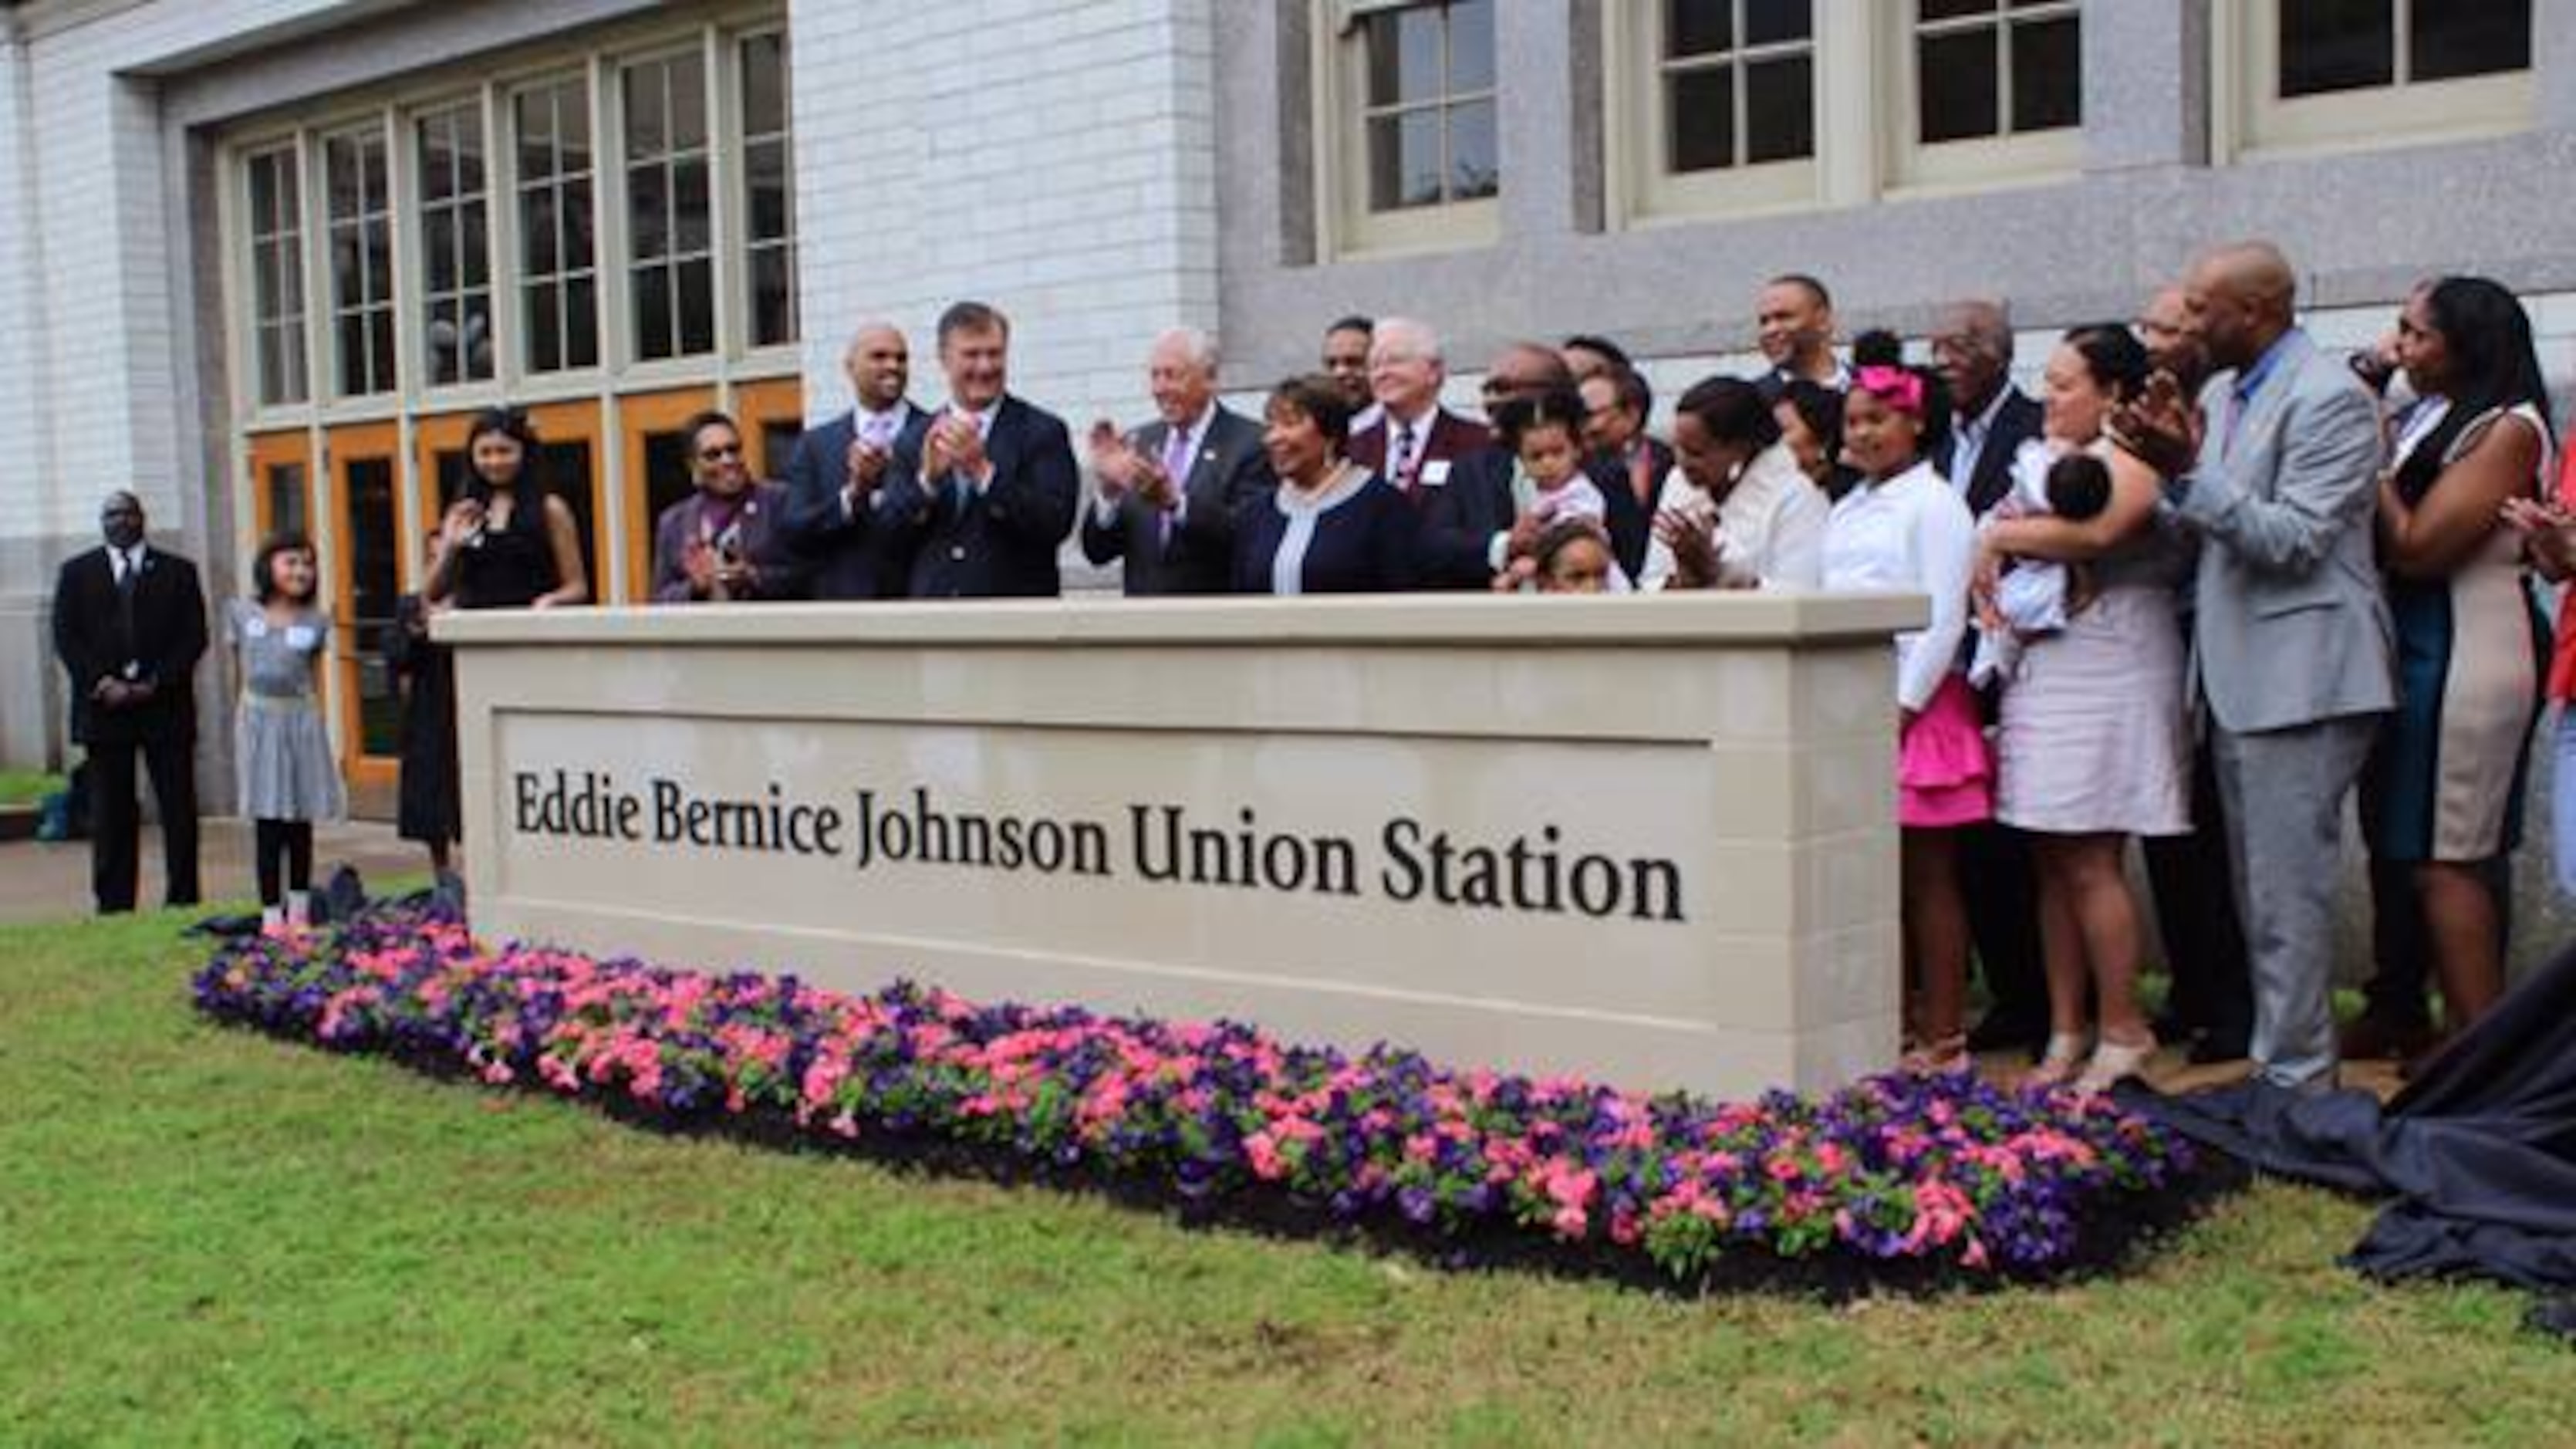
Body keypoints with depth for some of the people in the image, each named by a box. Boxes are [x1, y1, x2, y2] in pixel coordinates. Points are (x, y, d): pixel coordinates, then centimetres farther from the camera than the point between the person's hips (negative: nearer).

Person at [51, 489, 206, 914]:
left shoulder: (178, 572, 10)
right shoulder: (76, 573, 12)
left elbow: (194, 637, 3)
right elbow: (66, 637, 4)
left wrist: (156, 683, -10)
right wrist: (102, 684, -10)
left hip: (165, 705, 0)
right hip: (103, 706, 0)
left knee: (179, 810, -1)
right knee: (111, 814, 2)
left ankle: (183, 903, 4)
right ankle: (114, 906, 6)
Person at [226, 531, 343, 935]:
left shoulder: (315, 621, 3)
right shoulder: (241, 612, 3)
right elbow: (239, 674, 11)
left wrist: (302, 709, 9)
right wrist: (243, 717, 11)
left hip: (301, 720, 1)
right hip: (258, 720, -1)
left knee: (301, 819, 5)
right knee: (267, 821, -1)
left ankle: (299, 910, 14)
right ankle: (271, 912, 3)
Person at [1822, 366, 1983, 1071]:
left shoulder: (1934, 504, -5)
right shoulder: (1846, 509, 17)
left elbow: (1945, 620, -11)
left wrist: (1903, 708, -14)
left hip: (1913, 709, -6)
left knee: (1927, 876, -1)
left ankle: (1942, 1036, 4)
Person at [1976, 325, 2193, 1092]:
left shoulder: (2131, 461, -7)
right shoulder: (2048, 457, 17)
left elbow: (2093, 533, -24)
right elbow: (2001, 538, 15)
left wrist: (1997, 537, -12)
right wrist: (1992, 554, -8)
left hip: (2105, 683, -8)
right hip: (2040, 677, 8)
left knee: (2090, 863, -7)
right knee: (2052, 863, 7)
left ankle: (2123, 1031, 4)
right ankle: (2065, 1034, 13)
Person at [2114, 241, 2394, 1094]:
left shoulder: (2329, 398, -12)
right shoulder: (2220, 394, 14)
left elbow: (2297, 541, -19)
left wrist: (2188, 473, -23)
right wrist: (2169, 465, -3)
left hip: (2300, 675, -9)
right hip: (2238, 675, 9)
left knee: (2288, 894, -6)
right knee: (2259, 889, 15)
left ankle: (2296, 1080, 1)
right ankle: (2279, 1060, 25)